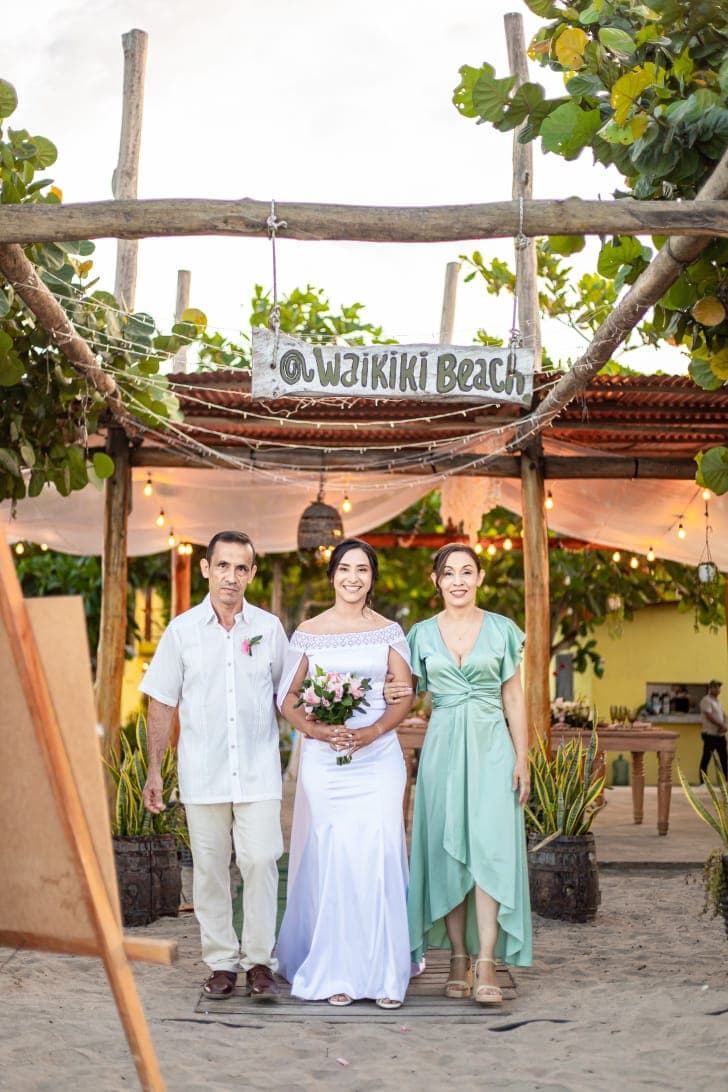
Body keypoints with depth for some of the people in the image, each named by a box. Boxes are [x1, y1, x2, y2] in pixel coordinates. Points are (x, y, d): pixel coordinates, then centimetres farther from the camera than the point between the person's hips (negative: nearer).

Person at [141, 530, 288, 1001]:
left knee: (260, 861, -8)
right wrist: (154, 771, 4)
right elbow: (163, 703, 7)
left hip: (258, 770, 0)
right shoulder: (182, 630, 3)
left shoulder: (269, 627, 5)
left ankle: (260, 961, 5)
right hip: (203, 772, 1)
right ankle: (221, 962, 16)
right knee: (210, 869, 5)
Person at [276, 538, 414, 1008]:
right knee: (330, 860, -3)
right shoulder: (308, 632, 6)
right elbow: (288, 697, 6)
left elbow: (404, 698, 5)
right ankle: (335, 973, 7)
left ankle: (383, 974, 3)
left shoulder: (390, 632, 7)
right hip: (324, 760, 0)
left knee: (378, 858, -6)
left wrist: (370, 732, -11)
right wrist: (317, 730, -12)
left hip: (378, 757, 0)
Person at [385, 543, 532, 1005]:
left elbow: (514, 698, 5)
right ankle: (459, 958, 10)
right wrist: (399, 694, -8)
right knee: (447, 851, 2)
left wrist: (522, 758, -1)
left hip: (491, 746, -2)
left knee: (490, 848, -11)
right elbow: (407, 690, 16)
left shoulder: (502, 630, 5)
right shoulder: (422, 634, 8)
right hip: (443, 747, 2)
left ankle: (487, 964, -11)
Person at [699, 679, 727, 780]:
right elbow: (709, 716, -18)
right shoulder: (706, 700, -9)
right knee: (706, 759, -4)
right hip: (710, 734, -8)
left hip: (720, 735, 8)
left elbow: (723, 716, 12)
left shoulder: (717, 701, 17)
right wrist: (722, 725, -17)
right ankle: (703, 782, 0)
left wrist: (724, 726, -8)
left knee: (724, 758, 10)